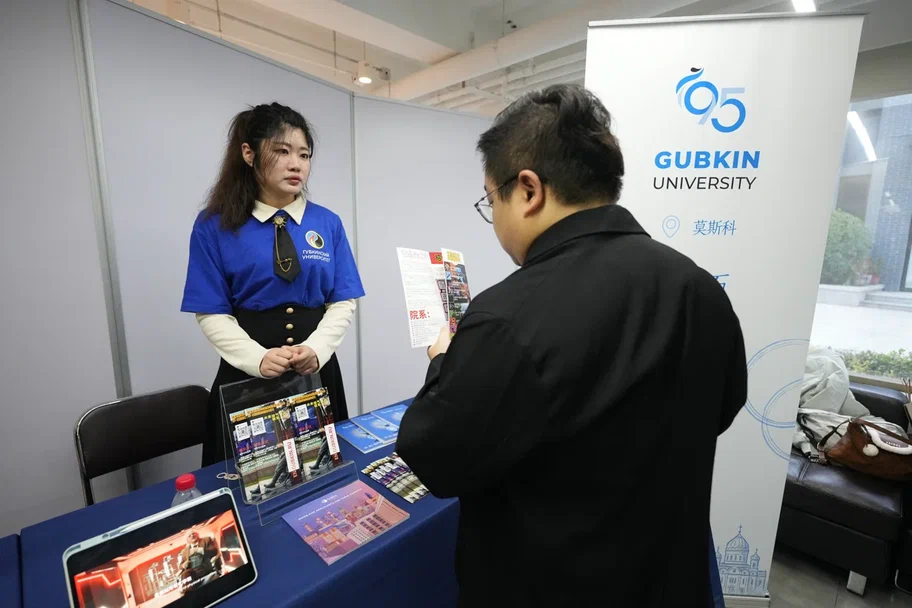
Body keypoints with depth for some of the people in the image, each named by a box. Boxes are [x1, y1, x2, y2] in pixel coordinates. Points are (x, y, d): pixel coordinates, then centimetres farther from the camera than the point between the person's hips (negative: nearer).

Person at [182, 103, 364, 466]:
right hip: (246, 375, -1)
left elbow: (343, 302, -1)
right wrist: (258, 358, -20)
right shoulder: (214, 226, -3)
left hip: (317, 372, 2)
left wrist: (316, 349, -17)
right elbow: (212, 314, -5)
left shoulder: (328, 223, 3)